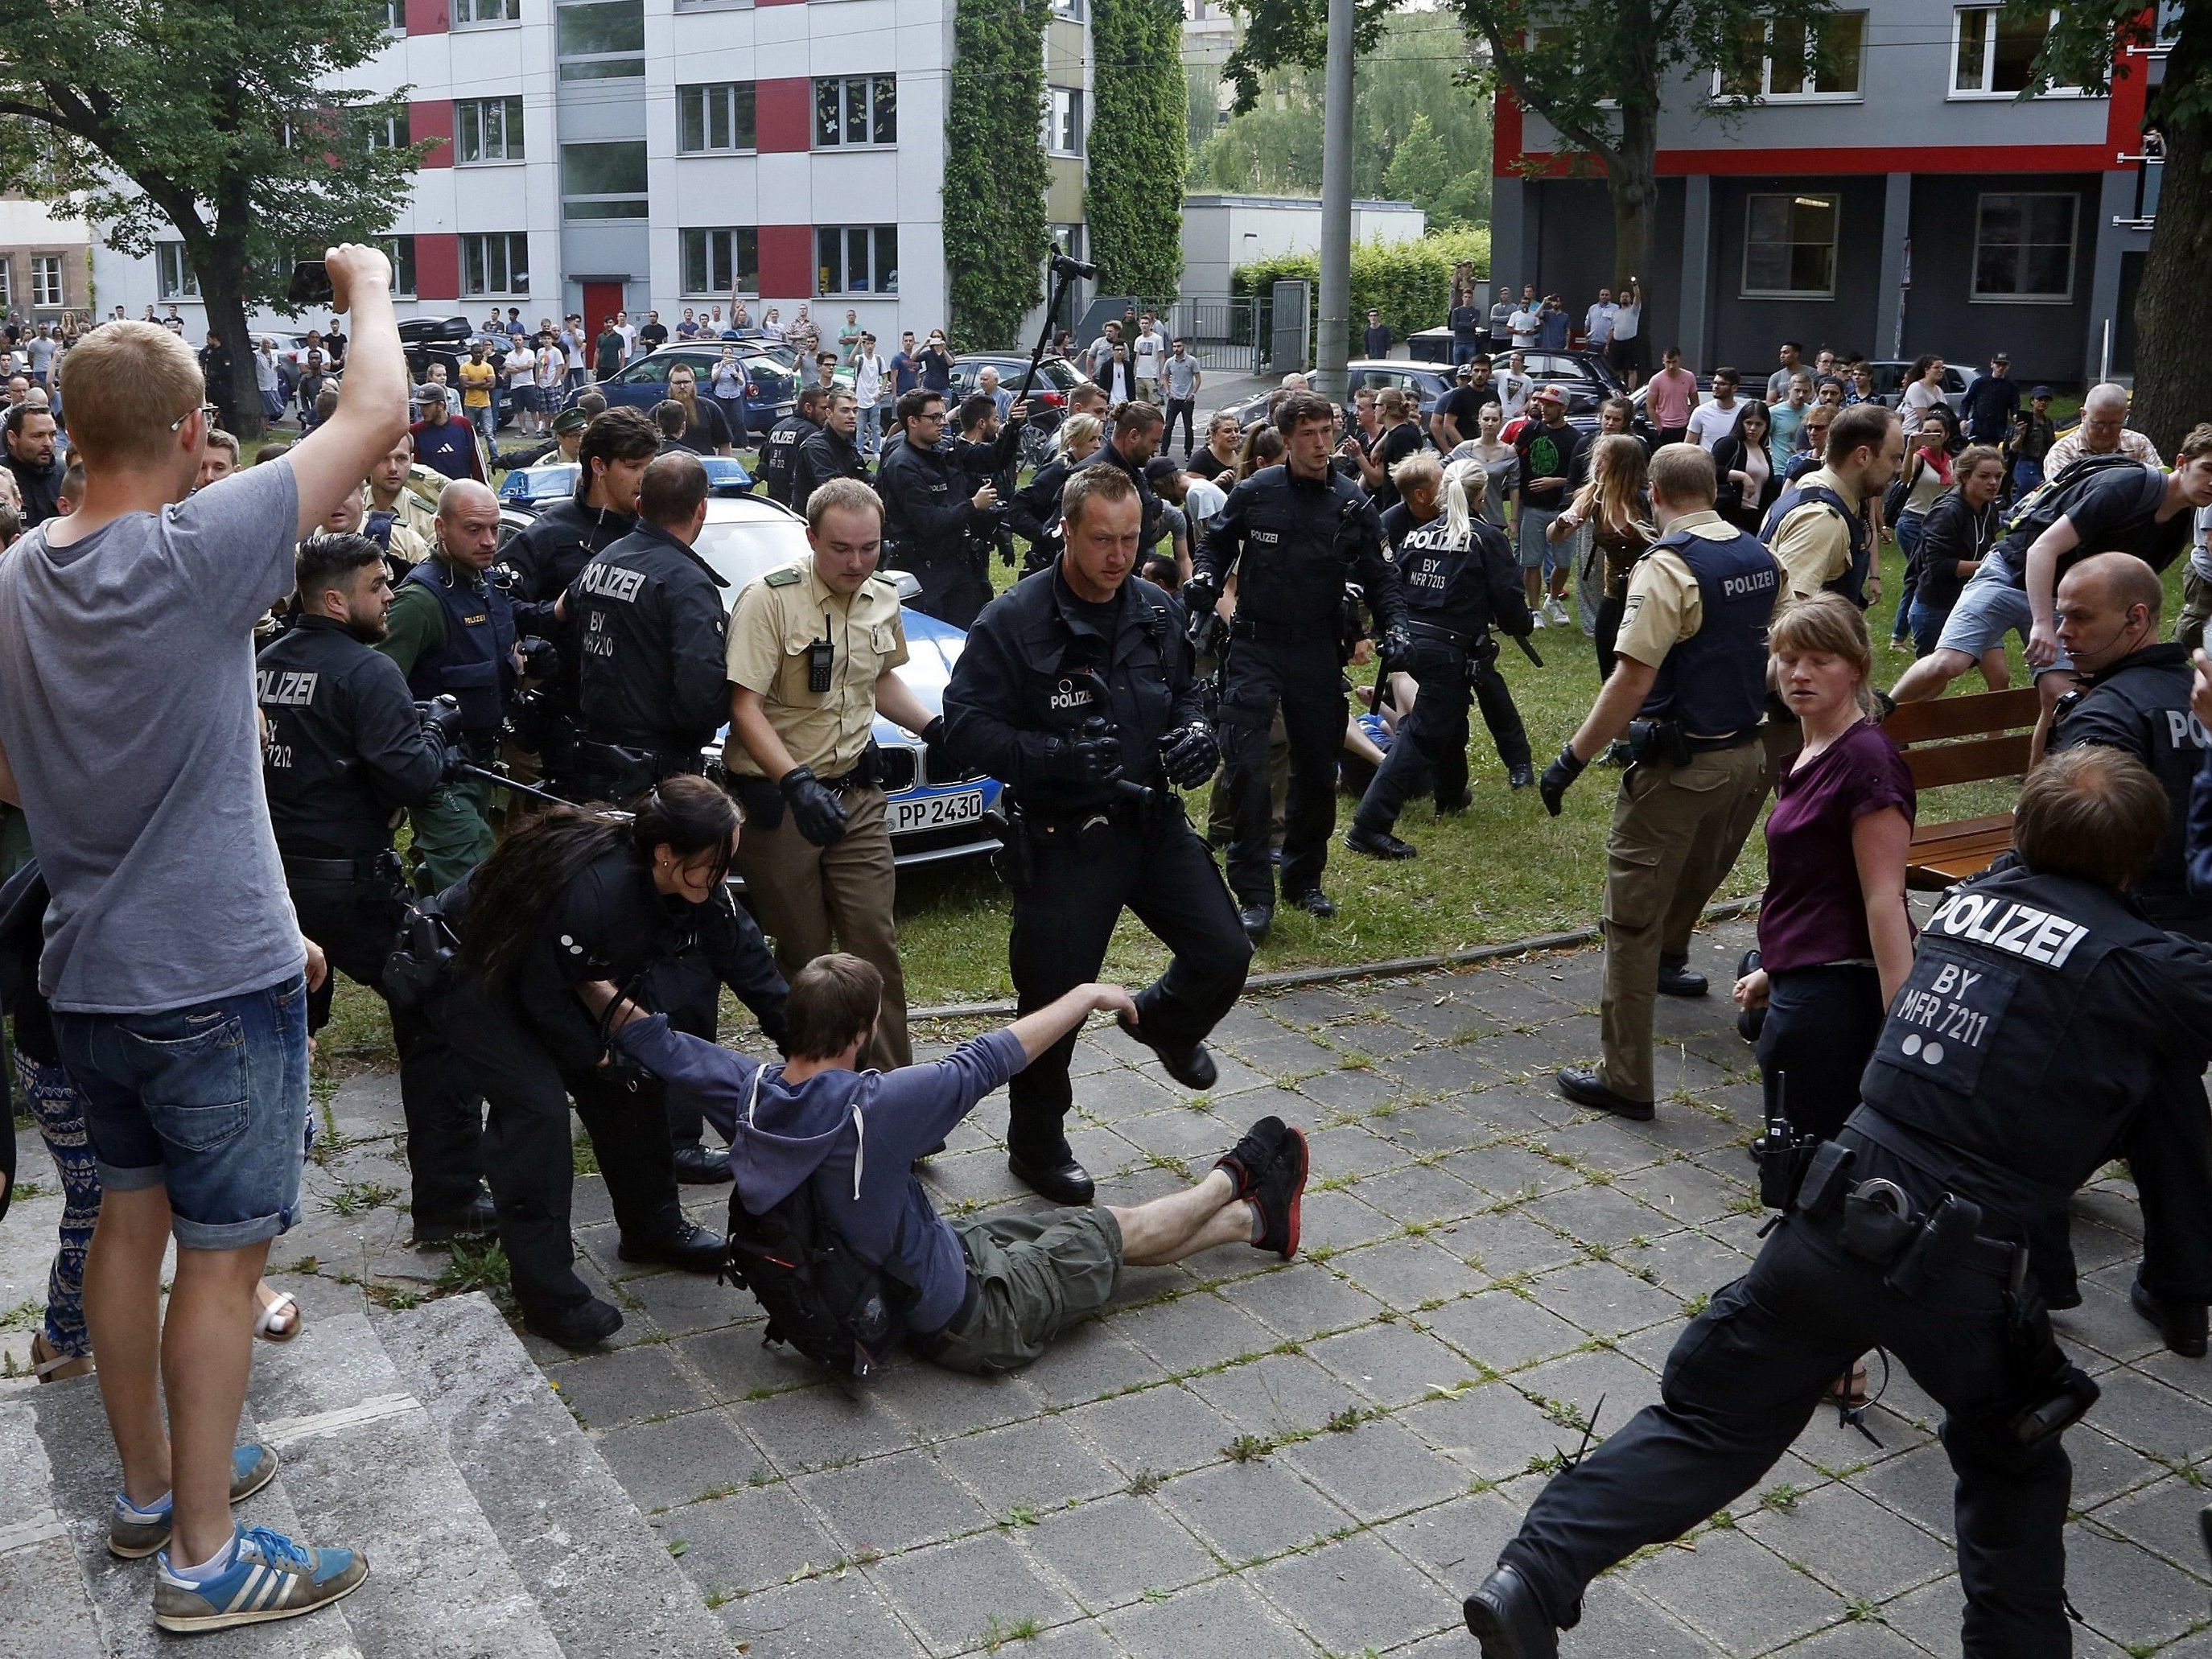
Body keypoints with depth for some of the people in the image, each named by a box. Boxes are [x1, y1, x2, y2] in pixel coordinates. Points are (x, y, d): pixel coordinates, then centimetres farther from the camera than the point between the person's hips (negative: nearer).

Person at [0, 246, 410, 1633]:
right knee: (223, 1251, 3)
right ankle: (204, 1556, 14)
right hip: (218, 973, -7)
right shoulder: (200, 552, -21)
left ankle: (150, 1487, 36)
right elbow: (380, 414, -17)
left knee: (132, 1216, 19)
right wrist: (369, 289, 0)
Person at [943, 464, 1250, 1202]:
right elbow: (966, 727, -16)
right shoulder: (1013, 621, -14)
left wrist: (1197, 731, -4)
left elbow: (1187, 691, 20)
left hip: (1155, 822, 5)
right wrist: (1056, 757, -29)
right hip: (1063, 836, -5)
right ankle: (1035, 1141, 27)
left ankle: (1160, 1021, 38)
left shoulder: (1158, 611, 4)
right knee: (1054, 999, 4)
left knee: (1224, 956, 3)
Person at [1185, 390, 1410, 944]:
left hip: (1318, 651, 2)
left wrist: (1393, 623, -6)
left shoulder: (1352, 503, 1)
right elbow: (1215, 546, 11)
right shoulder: (1254, 493, -4)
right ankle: (1254, 893, -5)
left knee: (1318, 771, 9)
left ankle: (1304, 878, 28)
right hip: (1255, 648, -2)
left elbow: (1378, 574, 9)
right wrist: (1202, 587, -7)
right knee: (1247, 768, -11)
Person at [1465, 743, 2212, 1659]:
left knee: (1710, 1420, 12)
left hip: (1830, 1220, 4)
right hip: (1959, 1270, -4)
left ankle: (1531, 1582, 3)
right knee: (2013, 1460, 26)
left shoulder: (1972, 897, 10)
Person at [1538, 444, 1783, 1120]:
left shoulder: (1666, 568, -18)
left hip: (1679, 767, -8)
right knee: (1694, 882, 30)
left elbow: (1631, 682, -24)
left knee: (1633, 922, -1)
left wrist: (1571, 759, -19)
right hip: (1748, 754, 8)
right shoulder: (1763, 559, 6)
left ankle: (1625, 1082, 2)